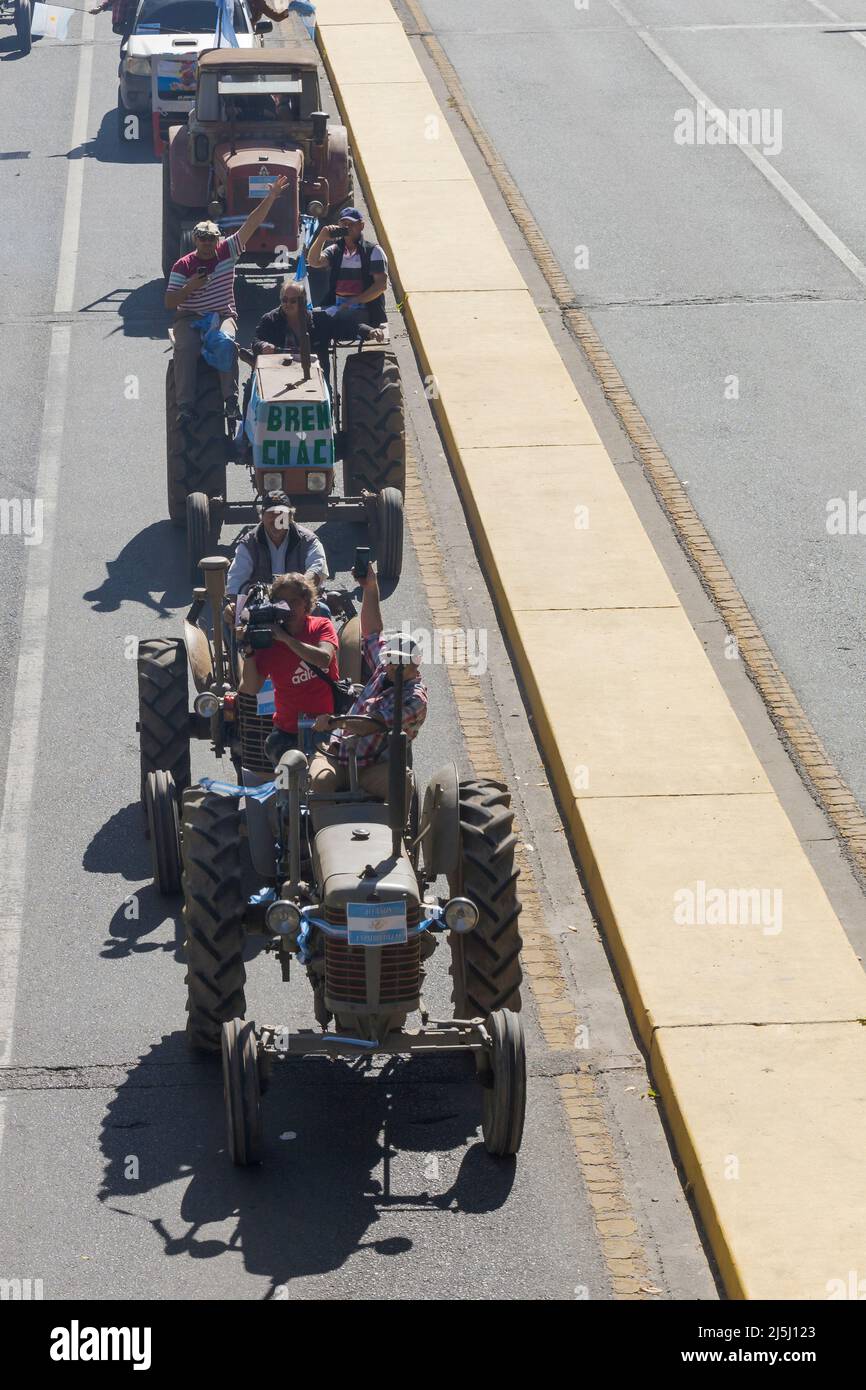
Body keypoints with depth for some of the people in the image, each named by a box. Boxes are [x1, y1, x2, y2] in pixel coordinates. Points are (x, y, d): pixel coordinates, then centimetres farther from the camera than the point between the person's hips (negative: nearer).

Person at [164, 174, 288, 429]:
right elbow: (169, 303, 0)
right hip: (190, 318, -1)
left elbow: (251, 225, -3)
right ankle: (185, 406, -33)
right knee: (185, 347, -31)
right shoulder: (183, 266, 1)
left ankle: (231, 400, -35)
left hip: (223, 315, 1)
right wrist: (189, 288, -18)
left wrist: (271, 197, -11)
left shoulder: (227, 252, 5)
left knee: (227, 341, -32)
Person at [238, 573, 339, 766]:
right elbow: (251, 689, -8)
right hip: (288, 731, 0)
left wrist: (285, 638, -21)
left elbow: (324, 659, -21)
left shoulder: (322, 626, 1)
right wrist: (249, 651, -21)